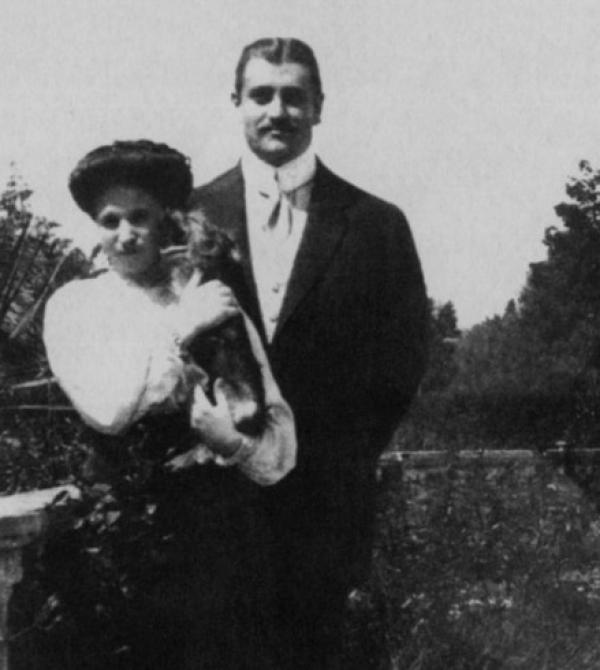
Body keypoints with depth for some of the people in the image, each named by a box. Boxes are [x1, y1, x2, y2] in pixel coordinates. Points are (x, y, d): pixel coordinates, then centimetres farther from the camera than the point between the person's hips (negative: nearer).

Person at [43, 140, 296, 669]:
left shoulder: (216, 303, 7)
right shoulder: (75, 304, 5)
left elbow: (279, 454, 3)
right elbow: (106, 408, -13)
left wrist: (227, 434, -18)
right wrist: (180, 326, -9)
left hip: (228, 522, 2)